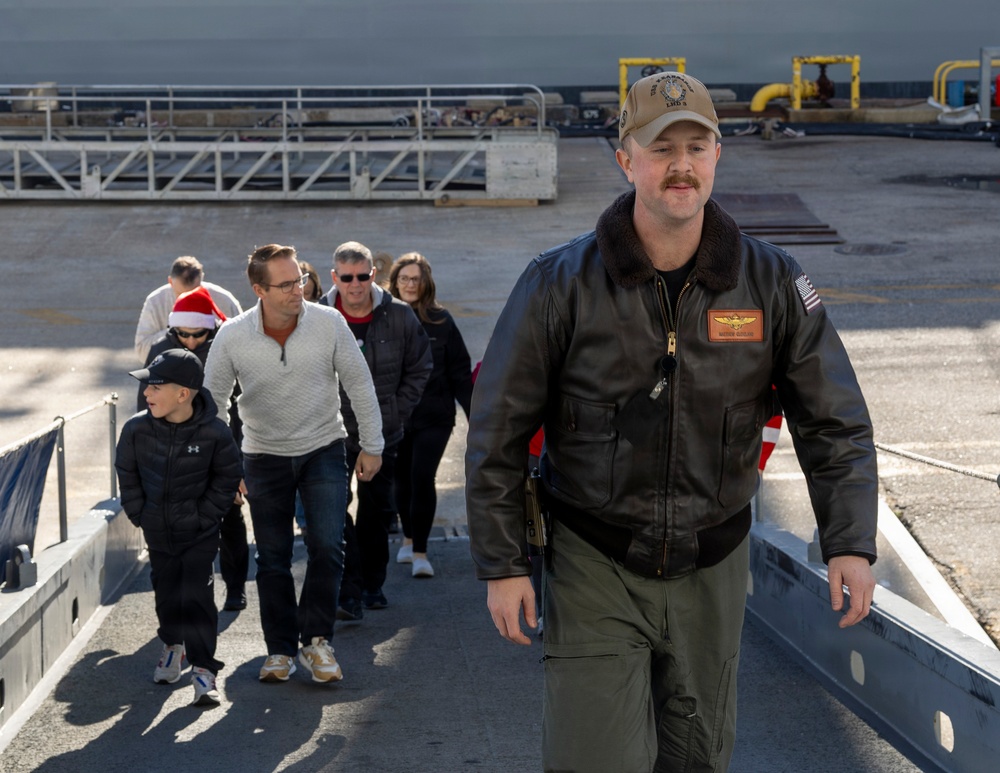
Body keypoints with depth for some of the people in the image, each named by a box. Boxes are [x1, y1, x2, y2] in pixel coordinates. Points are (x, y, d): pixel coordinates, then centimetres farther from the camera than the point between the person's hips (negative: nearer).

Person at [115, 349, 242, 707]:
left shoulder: (214, 433, -20)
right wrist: (139, 513, 2)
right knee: (165, 590, 15)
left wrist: (206, 515, -7)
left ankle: (203, 668, 1)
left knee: (196, 594, -8)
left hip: (199, 531, -3)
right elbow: (127, 472, 4)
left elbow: (228, 476, -4)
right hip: (157, 529, 3)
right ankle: (173, 645, 41)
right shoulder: (137, 428, -13)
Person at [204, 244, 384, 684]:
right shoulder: (232, 337, -14)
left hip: (323, 449, 0)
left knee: (328, 546, -11)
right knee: (272, 559, 6)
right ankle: (280, 651, 19)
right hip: (265, 457, 0)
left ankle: (316, 640, 6)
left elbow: (359, 384, -3)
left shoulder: (329, 324, -14)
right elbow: (210, 401, -2)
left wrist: (371, 445, 1)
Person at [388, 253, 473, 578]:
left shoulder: (441, 320, -2)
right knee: (403, 479, 13)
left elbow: (460, 370, 1)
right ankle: (409, 537, 35)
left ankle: (420, 552, -6)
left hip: (433, 416, -2)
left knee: (422, 478, -12)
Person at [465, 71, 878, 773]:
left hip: (712, 568, 3)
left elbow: (834, 424, 0)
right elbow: (498, 433, -4)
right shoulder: (560, 284, -10)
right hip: (594, 565, -2)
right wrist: (502, 564, -6)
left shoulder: (773, 283, -4)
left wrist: (851, 543, -12)